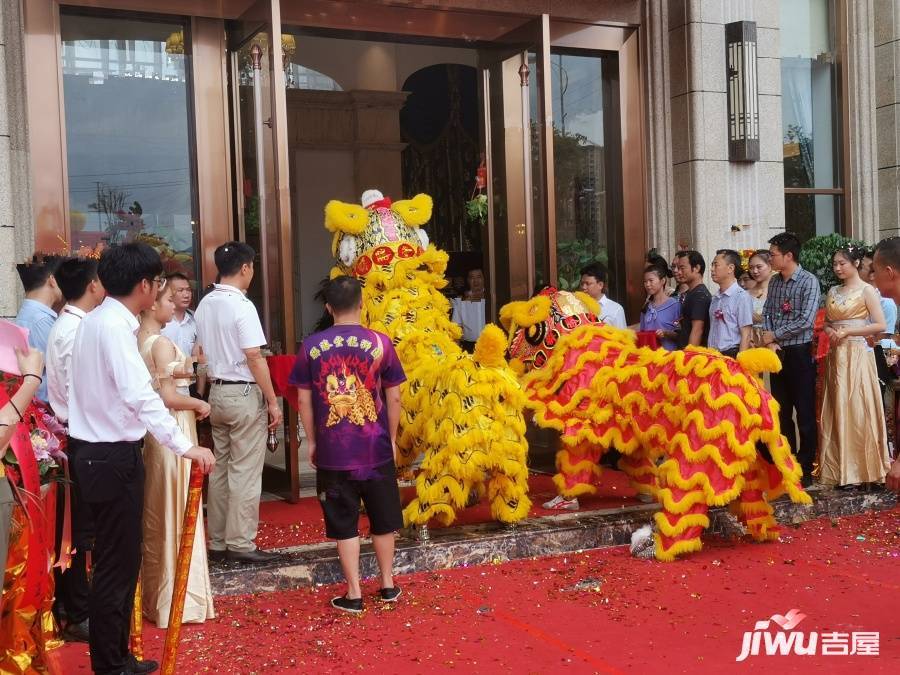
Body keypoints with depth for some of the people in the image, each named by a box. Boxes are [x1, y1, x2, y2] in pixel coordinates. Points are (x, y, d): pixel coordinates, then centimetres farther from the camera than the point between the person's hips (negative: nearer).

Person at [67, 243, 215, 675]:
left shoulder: (99, 320, 11)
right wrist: (185, 446, -28)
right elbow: (140, 396, -28)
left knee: (120, 559, 16)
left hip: (102, 451, 10)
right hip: (112, 457, -10)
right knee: (116, 563, 0)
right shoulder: (115, 326, -19)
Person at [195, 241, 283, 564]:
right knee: (245, 472, -1)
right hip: (244, 394, -8)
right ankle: (240, 543, 3)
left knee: (220, 468, 12)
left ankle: (217, 541, 18)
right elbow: (255, 358, -18)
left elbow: (202, 353, 11)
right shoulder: (242, 306, -16)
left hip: (217, 392, 8)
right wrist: (273, 401, -12)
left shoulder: (204, 305, 7)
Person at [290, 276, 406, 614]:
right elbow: (393, 398, 0)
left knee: (344, 524, 8)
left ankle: (353, 594, 12)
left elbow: (304, 400, 1)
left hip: (333, 450, 0)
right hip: (375, 447, 1)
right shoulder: (380, 342, -5)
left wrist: (312, 441, 11)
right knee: (382, 519, 16)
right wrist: (392, 438, 12)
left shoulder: (311, 346, -3)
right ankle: (388, 584, 27)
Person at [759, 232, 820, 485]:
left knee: (805, 413, 0)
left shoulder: (809, 281, -11)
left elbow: (805, 320, -19)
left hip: (800, 353, -6)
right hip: (777, 354, 7)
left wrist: (774, 335, -11)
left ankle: (805, 469, 8)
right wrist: (769, 340, -7)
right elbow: (766, 313, 10)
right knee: (781, 411, 12)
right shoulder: (774, 282, 10)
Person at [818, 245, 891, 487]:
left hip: (856, 356, -6)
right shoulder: (833, 292, 13)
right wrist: (830, 332, -3)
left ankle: (862, 469, 3)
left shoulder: (866, 290, -4)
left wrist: (847, 331, -14)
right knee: (837, 411, 5)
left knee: (858, 410, -4)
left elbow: (880, 325, -11)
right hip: (836, 356, 6)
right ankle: (842, 470, 11)